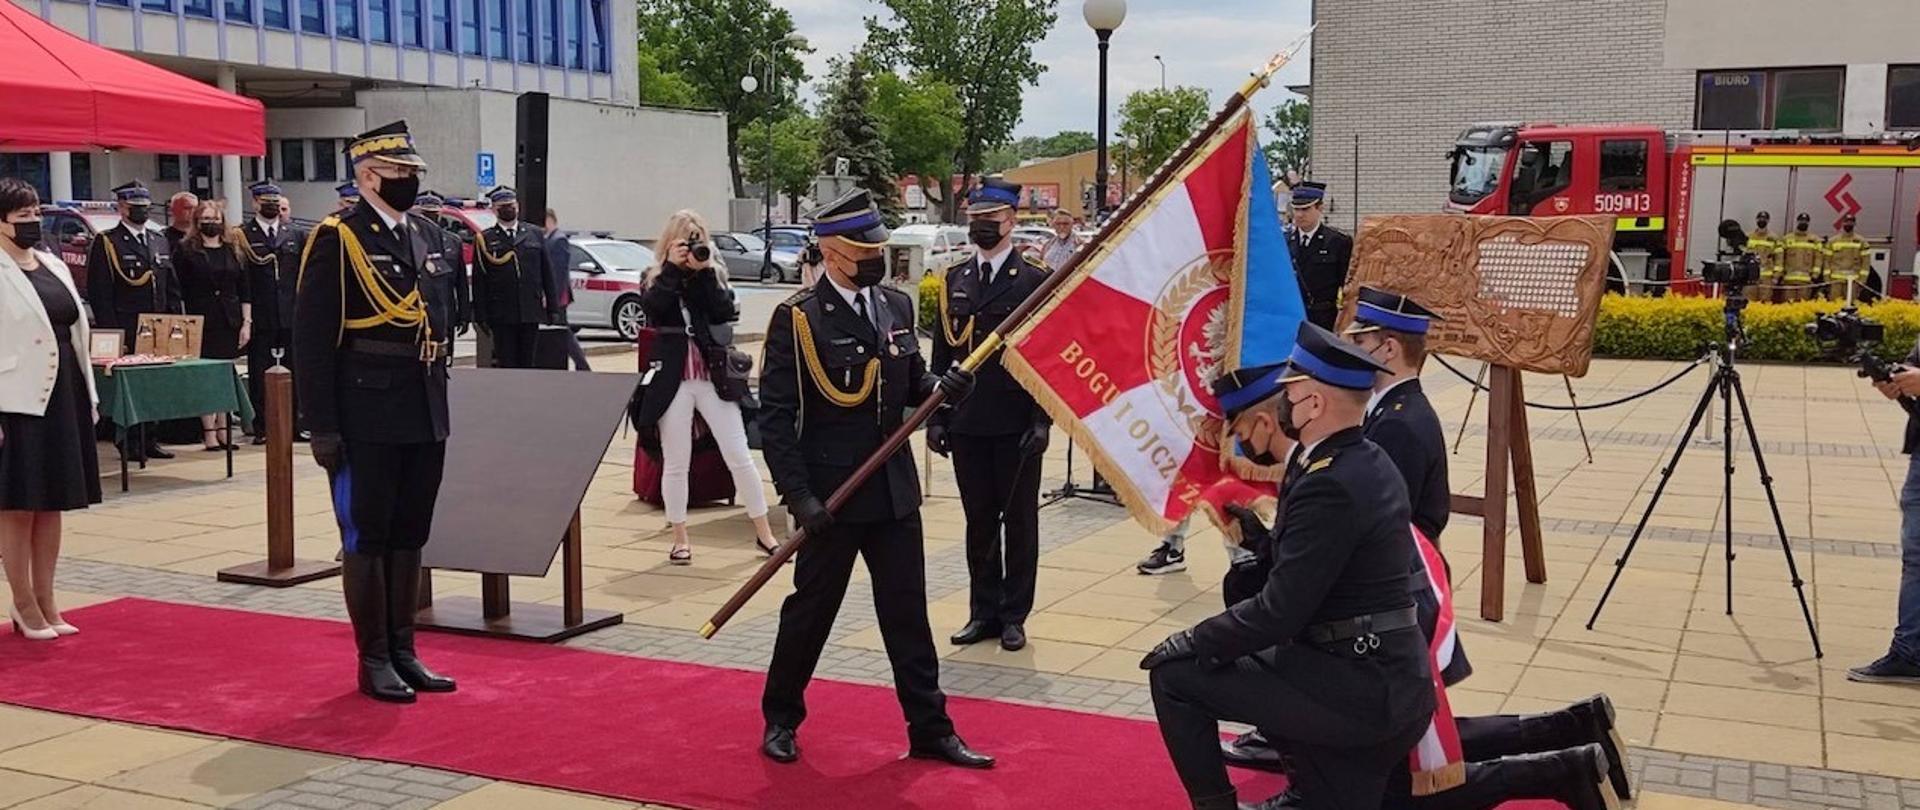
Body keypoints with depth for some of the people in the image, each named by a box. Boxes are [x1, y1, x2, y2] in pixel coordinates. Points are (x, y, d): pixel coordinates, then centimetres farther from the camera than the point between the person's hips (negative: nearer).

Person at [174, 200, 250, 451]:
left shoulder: (233, 251, 12)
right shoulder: (186, 251, 2)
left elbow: (245, 290, 10)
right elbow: (178, 291, 0)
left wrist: (246, 322, 3)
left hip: (229, 322, 3)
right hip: (200, 323, -3)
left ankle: (222, 427, 12)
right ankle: (208, 431, 0)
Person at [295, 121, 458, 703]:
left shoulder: (424, 235, 13)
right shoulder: (336, 239, -9)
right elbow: (312, 339, -12)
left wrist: (439, 396, 14)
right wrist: (322, 426, -15)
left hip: (425, 419, 7)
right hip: (367, 423, -7)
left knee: (410, 537, 13)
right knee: (367, 539, 4)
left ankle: (402, 651, 24)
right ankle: (373, 661, 14)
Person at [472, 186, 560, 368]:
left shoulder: (534, 235, 11)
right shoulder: (485, 239, 3)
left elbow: (547, 274, 11)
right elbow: (479, 282, 1)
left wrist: (553, 308, 6)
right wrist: (481, 316, -5)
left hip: (531, 313, 2)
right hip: (502, 315, -2)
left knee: (527, 363, 4)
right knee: (507, 365, -1)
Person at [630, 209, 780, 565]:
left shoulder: (715, 276, 6)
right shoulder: (655, 279, 4)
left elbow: (726, 312, -11)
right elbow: (652, 310, -16)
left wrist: (704, 272, -14)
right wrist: (672, 268, -15)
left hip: (714, 376, 0)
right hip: (672, 379, 0)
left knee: (740, 457, 0)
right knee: (675, 463, 6)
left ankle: (764, 532, 10)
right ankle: (680, 539, 18)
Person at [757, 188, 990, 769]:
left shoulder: (897, 306, 6)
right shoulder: (796, 318, -12)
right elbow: (775, 416, -14)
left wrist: (941, 388, -7)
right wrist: (799, 496, -20)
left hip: (894, 491, 5)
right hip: (831, 496, -5)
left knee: (908, 614, 11)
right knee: (810, 611, 9)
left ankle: (930, 730, 20)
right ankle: (781, 719, 29)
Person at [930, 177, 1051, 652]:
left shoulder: (1034, 281, -3)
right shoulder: (955, 281, 10)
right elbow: (942, 354, 11)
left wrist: (1042, 420, -13)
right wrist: (937, 416, 5)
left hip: (1015, 424, -4)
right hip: (966, 423, 4)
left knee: (1019, 520, 6)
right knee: (979, 520, 10)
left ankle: (1014, 616, 15)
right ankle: (983, 611, 20)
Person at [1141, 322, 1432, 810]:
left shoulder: (1329, 485, -21)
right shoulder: (1367, 464, 8)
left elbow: (1279, 613, -22)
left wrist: (1190, 642, -9)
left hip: (1356, 688, -9)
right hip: (1389, 686, 10)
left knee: (1175, 674, -2)